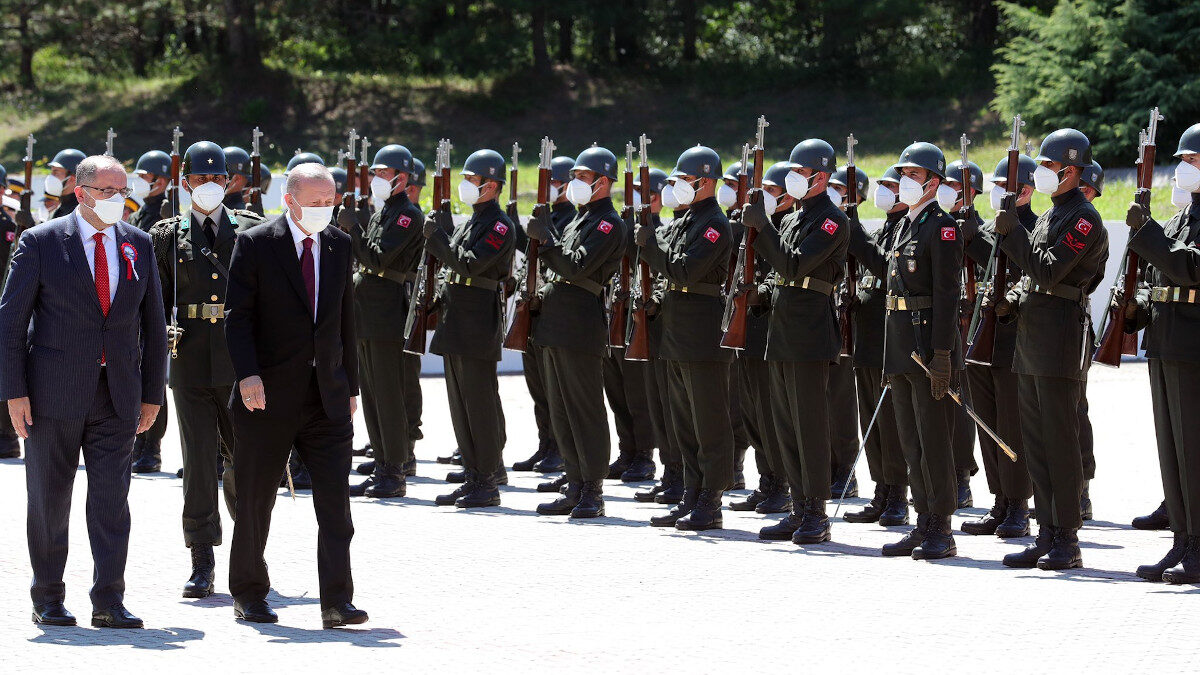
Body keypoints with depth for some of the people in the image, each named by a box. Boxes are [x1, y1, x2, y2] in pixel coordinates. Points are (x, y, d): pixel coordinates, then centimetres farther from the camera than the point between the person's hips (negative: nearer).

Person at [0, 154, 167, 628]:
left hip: (117, 395, 2)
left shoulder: (139, 245, 8)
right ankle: (47, 598, 17)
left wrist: (153, 392, 9)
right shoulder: (41, 242, -2)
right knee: (49, 500, 6)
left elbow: (153, 322, 13)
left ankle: (109, 602, -2)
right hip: (54, 392, -2)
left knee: (112, 499, -4)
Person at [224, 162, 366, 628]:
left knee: (336, 502, -6)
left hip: (327, 397, 3)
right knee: (255, 500, 7)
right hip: (269, 397, -3)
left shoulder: (339, 245, 10)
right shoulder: (256, 244, -4)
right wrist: (248, 374, -20)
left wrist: (350, 385, 15)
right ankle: (248, 594, 22)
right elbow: (238, 314, -8)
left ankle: (337, 602, -7)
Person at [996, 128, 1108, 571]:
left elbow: (1049, 270, -19)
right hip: (1030, 340, 10)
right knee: (1035, 442, 9)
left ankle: (1068, 542, -4)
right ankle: (1046, 537, 13)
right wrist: (1011, 303, 8)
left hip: (1061, 338, -10)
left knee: (1059, 439, -8)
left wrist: (1012, 233, -14)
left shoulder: (1084, 218, -10)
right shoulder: (1051, 216, 20)